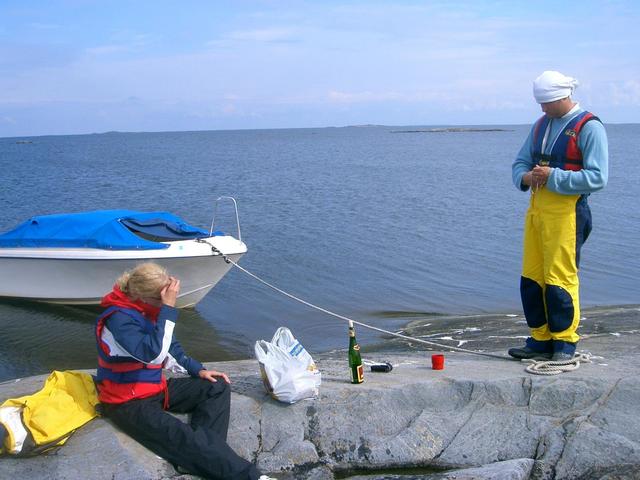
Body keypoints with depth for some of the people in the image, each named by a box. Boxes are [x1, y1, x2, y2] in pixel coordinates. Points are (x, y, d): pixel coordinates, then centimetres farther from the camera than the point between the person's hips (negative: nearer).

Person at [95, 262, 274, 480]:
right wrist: (168, 308, -34)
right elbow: (153, 353, -36)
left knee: (218, 387, 1)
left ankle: (204, 452, -17)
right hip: (128, 403, -9)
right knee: (184, 439, -27)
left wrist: (198, 370, 6)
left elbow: (168, 347, 16)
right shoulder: (118, 318, -24)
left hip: (156, 388, 9)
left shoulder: (149, 309, 1)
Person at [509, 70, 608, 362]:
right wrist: (526, 177, -3)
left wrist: (553, 177, -18)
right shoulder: (541, 125, 17)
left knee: (560, 278, -5)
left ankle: (564, 343, 9)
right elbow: (520, 162, 21)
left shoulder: (589, 127, -6)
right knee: (531, 278, 7)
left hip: (567, 210, -7)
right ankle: (541, 341, 18)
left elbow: (597, 178, -13)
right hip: (536, 207, 7)